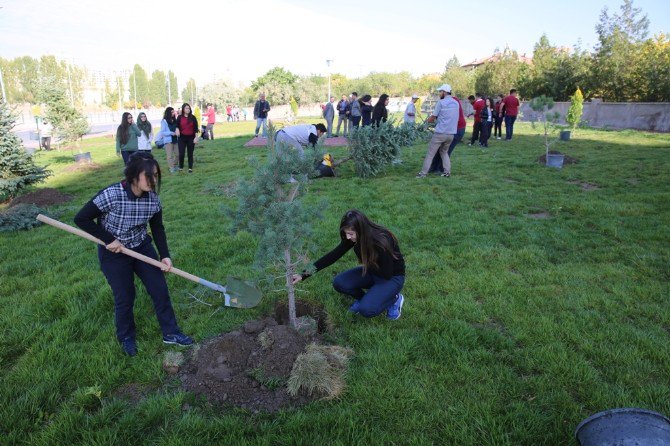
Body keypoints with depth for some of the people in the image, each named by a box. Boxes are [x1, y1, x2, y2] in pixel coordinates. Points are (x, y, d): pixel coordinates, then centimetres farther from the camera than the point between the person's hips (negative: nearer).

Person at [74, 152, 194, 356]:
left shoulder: (152, 199, -14)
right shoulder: (111, 195, -29)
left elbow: (158, 228, 1)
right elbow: (81, 219, -20)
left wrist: (164, 255, -9)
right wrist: (109, 239, -21)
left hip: (142, 247, 4)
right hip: (113, 253, -4)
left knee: (160, 289, 3)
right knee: (125, 297, 5)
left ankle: (170, 332, 21)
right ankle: (126, 337, 31)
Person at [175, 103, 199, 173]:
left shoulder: (193, 117, 1)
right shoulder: (179, 117, 2)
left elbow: (196, 128, 1)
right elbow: (177, 126, 7)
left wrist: (196, 137, -5)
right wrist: (177, 130, -14)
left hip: (191, 137, 0)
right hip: (182, 137, 0)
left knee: (190, 153, 5)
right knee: (181, 153, -2)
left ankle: (190, 168, 13)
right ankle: (181, 167, 14)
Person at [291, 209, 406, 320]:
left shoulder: (382, 241, -34)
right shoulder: (353, 237, -16)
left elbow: (387, 274, -25)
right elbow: (332, 256, -13)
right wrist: (304, 275, -17)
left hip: (392, 277, -6)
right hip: (372, 271, 6)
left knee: (366, 309, -25)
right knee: (339, 283, -16)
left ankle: (394, 299, 3)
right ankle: (364, 298, 10)